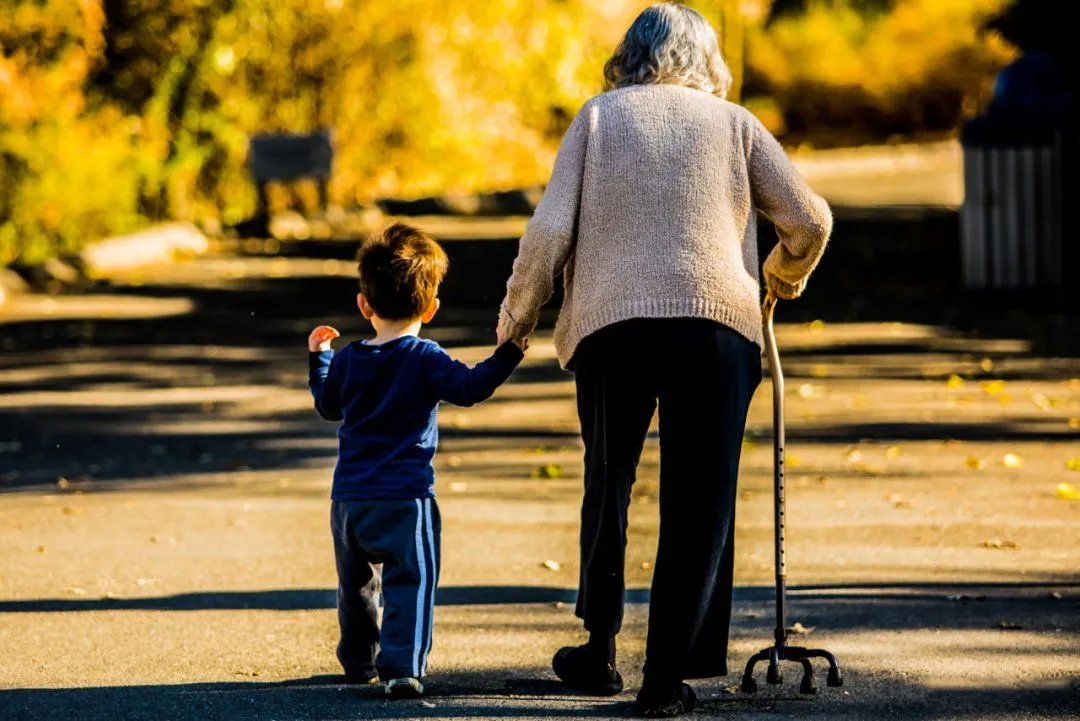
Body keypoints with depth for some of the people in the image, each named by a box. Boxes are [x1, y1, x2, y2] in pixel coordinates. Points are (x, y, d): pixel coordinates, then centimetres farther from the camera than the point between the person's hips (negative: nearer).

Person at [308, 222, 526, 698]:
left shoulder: (347, 360, 7)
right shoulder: (425, 360, -9)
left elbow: (328, 405, 22)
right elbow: (468, 387, -18)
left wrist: (318, 358, 36)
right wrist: (508, 355, -16)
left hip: (348, 498, 5)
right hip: (404, 497, -5)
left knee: (356, 584, 19)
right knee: (410, 580, -7)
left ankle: (359, 662, 30)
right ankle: (401, 668, -20)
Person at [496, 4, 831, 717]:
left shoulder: (598, 116, 12)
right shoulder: (732, 121, 13)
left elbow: (550, 231, 2)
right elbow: (809, 219, 10)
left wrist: (517, 318, 13)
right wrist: (784, 280, 29)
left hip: (609, 323, 1)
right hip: (715, 322, -1)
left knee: (608, 486, 18)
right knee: (697, 501, 5)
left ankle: (600, 652, 24)